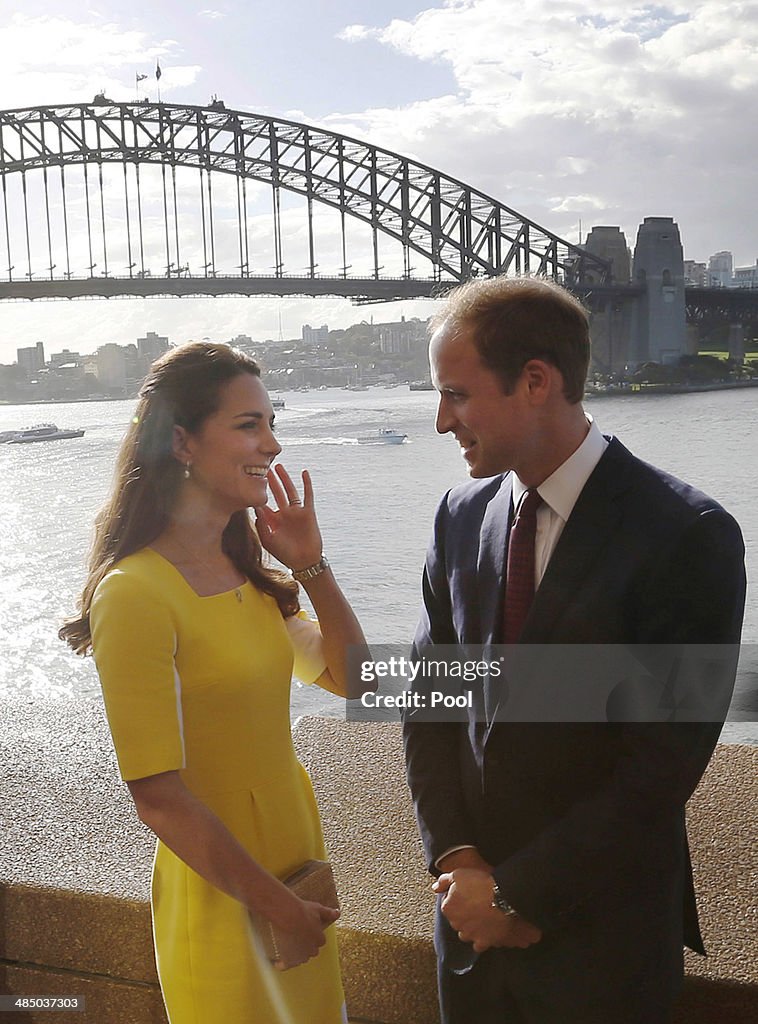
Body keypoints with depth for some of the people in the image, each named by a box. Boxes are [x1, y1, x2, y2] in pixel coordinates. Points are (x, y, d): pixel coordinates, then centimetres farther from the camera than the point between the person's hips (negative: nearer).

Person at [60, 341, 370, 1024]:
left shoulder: (246, 574, 3)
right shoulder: (135, 592, -22)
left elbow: (352, 679, 7)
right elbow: (156, 794, -23)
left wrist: (310, 564, -5)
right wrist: (274, 905, -16)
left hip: (297, 860, 8)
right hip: (221, 895, -7)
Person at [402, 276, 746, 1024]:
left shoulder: (688, 536, -18)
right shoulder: (461, 516, 0)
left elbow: (663, 762, -18)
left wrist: (518, 894, -14)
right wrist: (454, 857, -6)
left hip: (602, 929, -4)